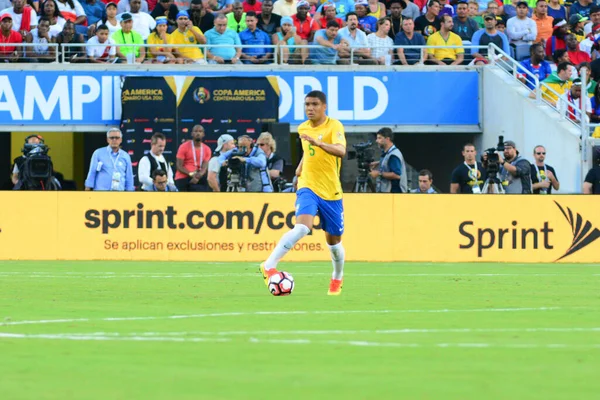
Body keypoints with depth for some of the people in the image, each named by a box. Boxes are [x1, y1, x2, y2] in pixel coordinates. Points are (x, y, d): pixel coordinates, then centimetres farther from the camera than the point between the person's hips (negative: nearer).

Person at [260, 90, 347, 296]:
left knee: (333, 240, 12)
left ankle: (337, 278, 39)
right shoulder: (302, 128, 5)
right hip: (308, 188, 1)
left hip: (331, 192, -1)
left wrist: (318, 143, -44)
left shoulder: (334, 126, -11)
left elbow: (340, 151, -31)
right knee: (302, 227, -27)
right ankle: (269, 265, -26)